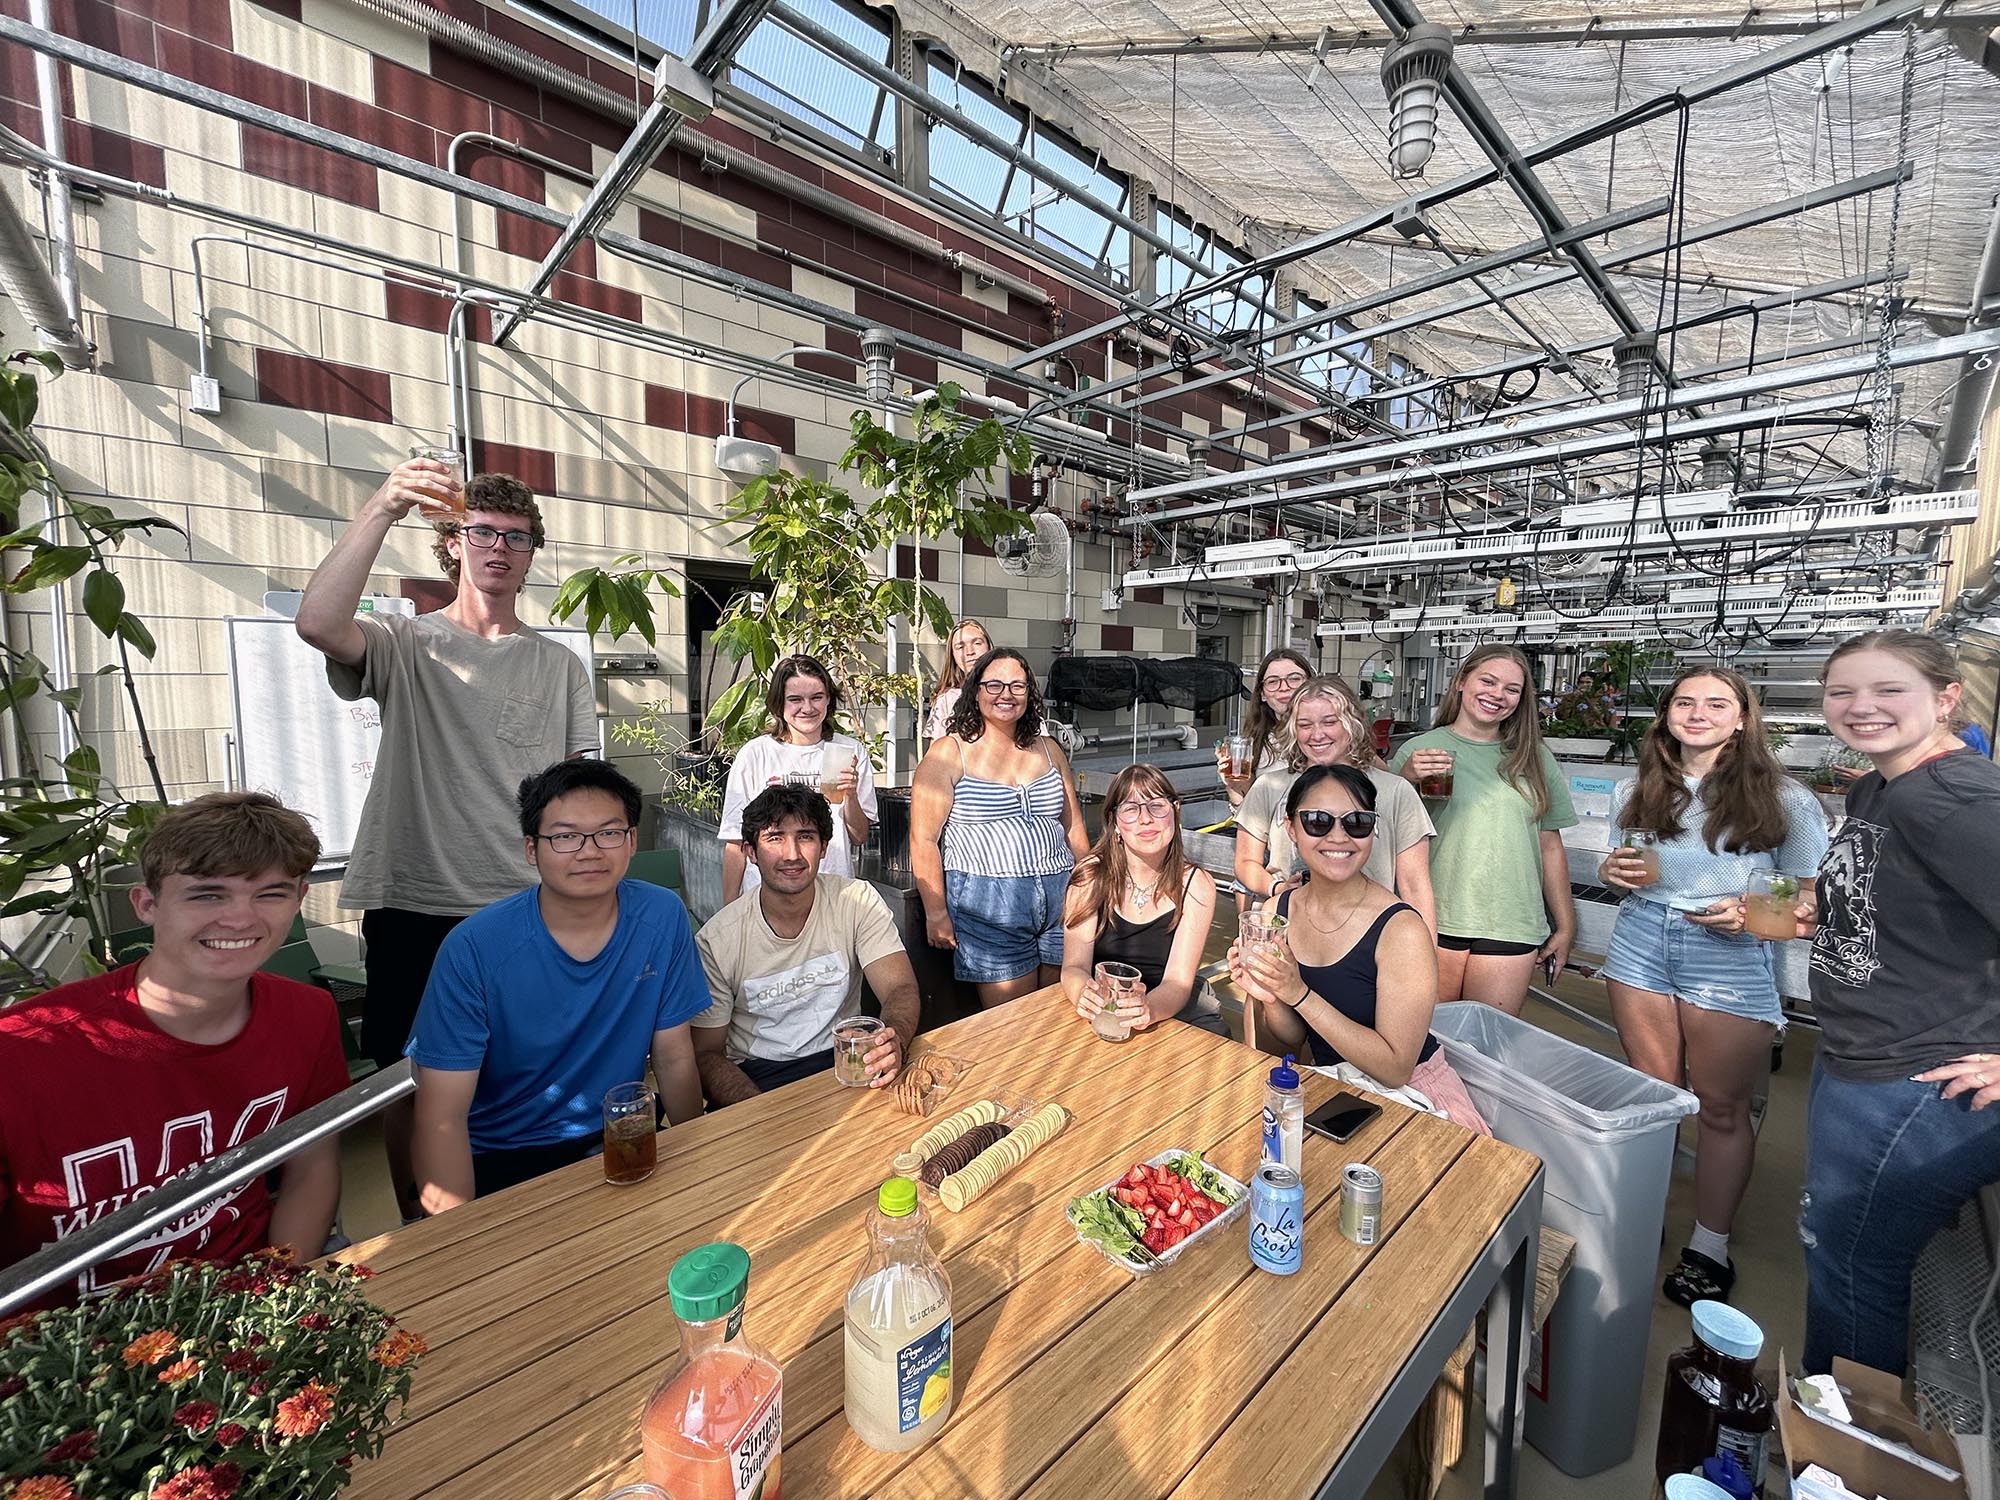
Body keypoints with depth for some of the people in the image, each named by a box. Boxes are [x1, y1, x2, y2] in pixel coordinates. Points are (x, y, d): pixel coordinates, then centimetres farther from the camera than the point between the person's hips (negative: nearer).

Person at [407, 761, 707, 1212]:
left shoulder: (663, 917, -10)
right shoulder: (473, 948, -16)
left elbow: (674, 1057, -1)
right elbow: (442, 1118, -14)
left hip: (617, 1140, 2)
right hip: (496, 1158, -2)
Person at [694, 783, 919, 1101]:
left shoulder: (858, 901, -7)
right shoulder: (716, 940, -10)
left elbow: (901, 988, -13)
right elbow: (705, 1053, -6)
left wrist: (893, 1040, -37)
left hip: (841, 1062, 2)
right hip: (754, 1077, -1)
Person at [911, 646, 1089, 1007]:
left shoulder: (1048, 750, 12)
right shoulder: (948, 754, -3)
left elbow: (1073, 828, 17)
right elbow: (923, 841, -5)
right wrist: (936, 914, -8)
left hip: (1061, 896, 5)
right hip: (987, 904, -4)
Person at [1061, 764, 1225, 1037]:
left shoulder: (1196, 884, -8)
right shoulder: (1091, 874, -9)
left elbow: (1178, 982, -14)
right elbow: (1074, 965, -12)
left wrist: (1147, 1009, -36)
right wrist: (1085, 996, -36)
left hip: (1172, 1006, 1)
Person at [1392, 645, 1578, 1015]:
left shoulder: (1535, 759, 10)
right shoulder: (1418, 749, 1)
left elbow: (1550, 847, 13)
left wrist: (1565, 928, 14)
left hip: (1511, 928, 2)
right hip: (1434, 921, -2)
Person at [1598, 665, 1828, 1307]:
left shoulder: (1782, 799, -3)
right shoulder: (1635, 792, 7)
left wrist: (1752, 914, -19)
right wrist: (1614, 871, -5)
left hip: (1732, 954, -2)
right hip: (1642, 939, 3)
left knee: (1721, 1106, 7)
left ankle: (1710, 1247, 23)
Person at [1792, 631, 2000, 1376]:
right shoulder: (1874, 790, 7)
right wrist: (1831, 918, 7)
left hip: (1916, 1088, -9)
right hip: (1853, 1065, 9)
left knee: (1850, 1267, 9)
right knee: (1833, 1247, 24)